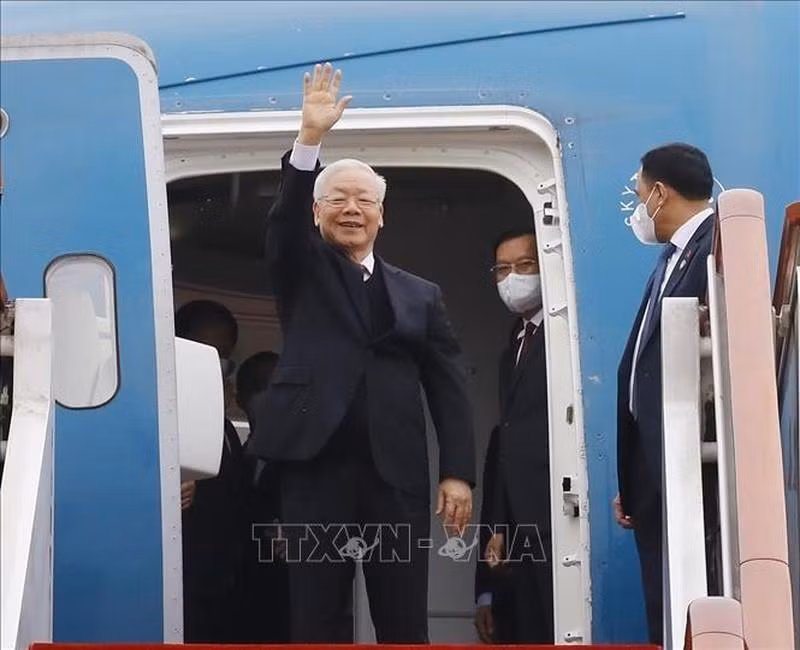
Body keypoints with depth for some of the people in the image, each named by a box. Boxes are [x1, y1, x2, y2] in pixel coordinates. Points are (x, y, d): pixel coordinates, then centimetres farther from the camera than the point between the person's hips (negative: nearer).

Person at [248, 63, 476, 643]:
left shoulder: (420, 294, 14)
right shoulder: (303, 274, 12)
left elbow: (449, 388, 8)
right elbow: (284, 220, -9)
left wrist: (458, 473, -3)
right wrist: (310, 137, -22)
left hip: (396, 473, 1)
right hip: (316, 467, -1)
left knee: (404, 623, 4)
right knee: (318, 620, 2)